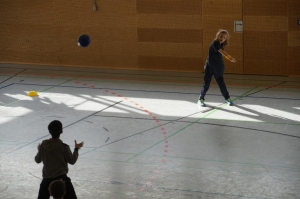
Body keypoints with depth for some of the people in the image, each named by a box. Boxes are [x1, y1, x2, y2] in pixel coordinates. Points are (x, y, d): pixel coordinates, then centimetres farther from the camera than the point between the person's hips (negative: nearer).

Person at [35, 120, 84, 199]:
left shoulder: (43, 146, -5)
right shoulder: (64, 147, -14)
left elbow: (37, 160, 9)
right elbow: (72, 161, -3)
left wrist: (39, 150, 28)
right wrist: (76, 149, 11)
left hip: (47, 179, 3)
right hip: (61, 178, -3)